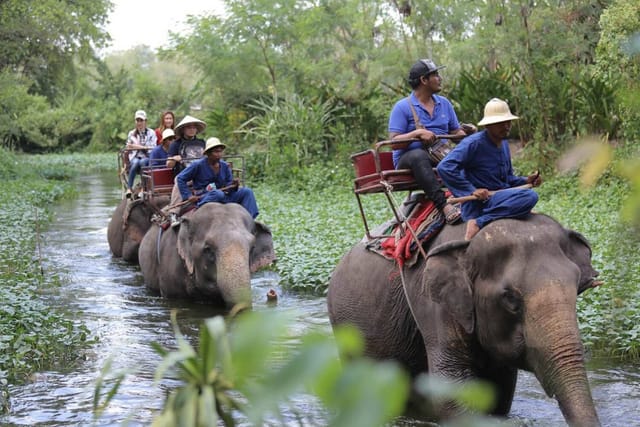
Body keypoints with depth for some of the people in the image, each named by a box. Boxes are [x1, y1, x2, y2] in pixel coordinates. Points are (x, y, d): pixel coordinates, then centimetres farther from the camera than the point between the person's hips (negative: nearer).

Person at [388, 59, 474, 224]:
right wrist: (418, 133, -22)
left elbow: (456, 133, 19)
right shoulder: (402, 107, -1)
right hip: (407, 159, -5)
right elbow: (394, 141, -9)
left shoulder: (444, 103, 18)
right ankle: (443, 205, -51)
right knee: (419, 155, -40)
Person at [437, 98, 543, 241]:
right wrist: (471, 190, -22)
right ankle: (478, 223, -26)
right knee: (529, 197, -25)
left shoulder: (504, 144, 16)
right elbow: (445, 167, -21)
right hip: (478, 204, -9)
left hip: (500, 199, 9)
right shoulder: (474, 143, -11)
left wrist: (526, 180, 4)